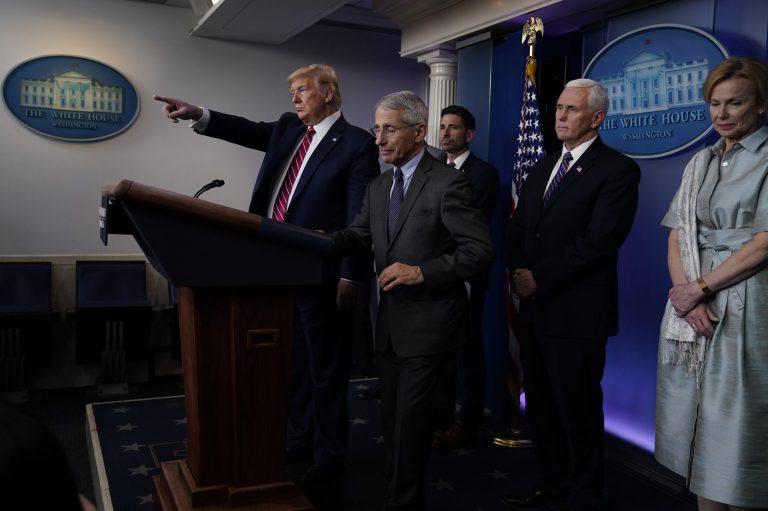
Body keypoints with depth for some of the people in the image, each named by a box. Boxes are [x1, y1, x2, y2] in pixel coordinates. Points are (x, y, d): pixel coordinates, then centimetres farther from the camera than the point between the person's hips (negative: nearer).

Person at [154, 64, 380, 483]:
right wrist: (197, 114, -12)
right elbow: (250, 131, 2)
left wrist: (351, 277, -17)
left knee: (326, 367, 5)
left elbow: (360, 218, -14)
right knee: (293, 361, 18)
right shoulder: (288, 128, 14)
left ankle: (330, 453, 21)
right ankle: (299, 439, 35)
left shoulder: (357, 144, -10)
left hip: (320, 274, -7)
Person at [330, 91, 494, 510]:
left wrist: (421, 272, -23)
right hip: (391, 325, 8)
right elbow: (358, 236, 10)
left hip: (429, 327, -8)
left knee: (409, 429, 2)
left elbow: (480, 250, -17)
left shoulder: (448, 183, -13)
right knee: (392, 425, 18)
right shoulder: (378, 187, 11)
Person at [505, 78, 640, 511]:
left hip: (576, 312, -7)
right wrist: (520, 272, -4)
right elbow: (518, 228, 15)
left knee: (578, 410, 5)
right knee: (541, 406, 15)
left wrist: (540, 278, -15)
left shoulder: (618, 170, -8)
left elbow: (598, 242, -18)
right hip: (535, 308, 7)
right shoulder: (542, 168, 16)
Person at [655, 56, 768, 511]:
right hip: (692, 304, 5)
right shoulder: (701, 163, 14)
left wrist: (700, 288, -12)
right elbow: (677, 237, 8)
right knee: (698, 423, 10)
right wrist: (686, 291, -8)